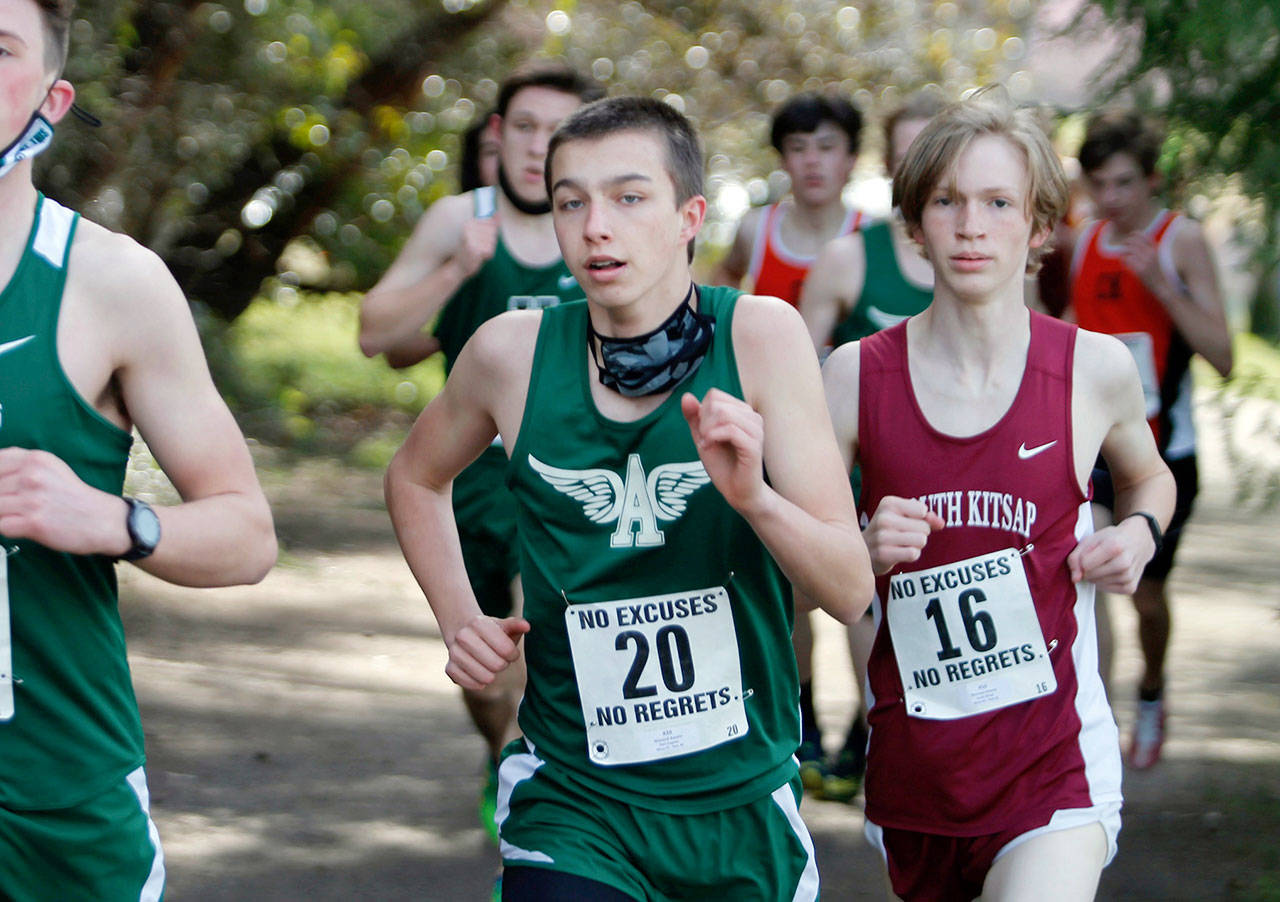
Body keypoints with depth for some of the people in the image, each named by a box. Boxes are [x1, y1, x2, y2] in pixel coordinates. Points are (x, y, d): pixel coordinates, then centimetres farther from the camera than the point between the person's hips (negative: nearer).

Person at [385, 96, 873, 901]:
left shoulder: (760, 335, -9)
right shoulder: (513, 354, -6)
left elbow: (851, 590, -12)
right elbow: (416, 477, 17)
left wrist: (753, 495, -29)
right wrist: (460, 621, 4)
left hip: (745, 799, 1)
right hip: (574, 799, -1)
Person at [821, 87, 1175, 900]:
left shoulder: (1094, 369, -2)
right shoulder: (856, 376, -2)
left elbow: (1149, 478, 20)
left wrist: (1139, 534, -1)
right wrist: (863, 551, -15)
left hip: (1054, 764, -2)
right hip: (912, 764, 2)